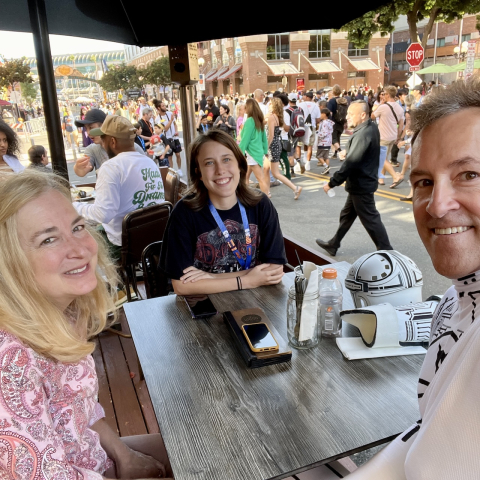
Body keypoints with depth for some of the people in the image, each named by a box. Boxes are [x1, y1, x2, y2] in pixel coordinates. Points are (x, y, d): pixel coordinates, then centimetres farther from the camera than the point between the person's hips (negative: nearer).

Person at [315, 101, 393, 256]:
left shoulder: (363, 134, -27)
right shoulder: (372, 127, 4)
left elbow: (350, 164, -29)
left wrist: (332, 183, -24)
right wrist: (348, 153, 8)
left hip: (361, 185, -10)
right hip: (363, 181, 10)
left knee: (370, 220, 1)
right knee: (347, 215, 19)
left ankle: (386, 253, 12)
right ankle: (333, 244, 33)